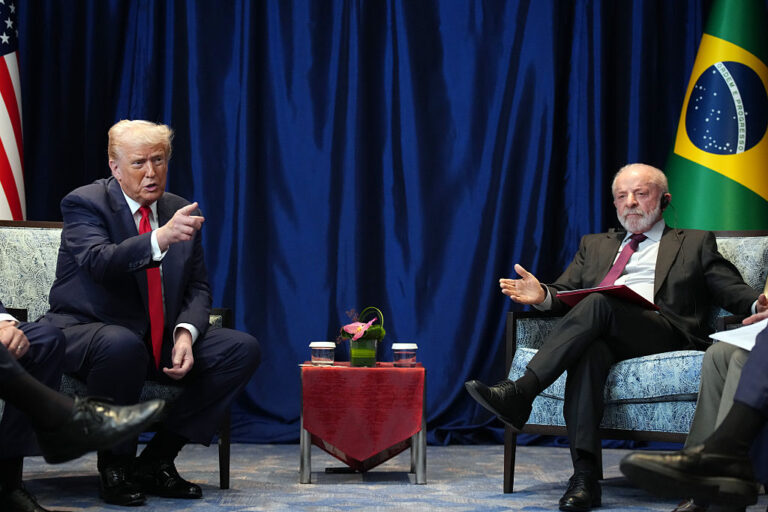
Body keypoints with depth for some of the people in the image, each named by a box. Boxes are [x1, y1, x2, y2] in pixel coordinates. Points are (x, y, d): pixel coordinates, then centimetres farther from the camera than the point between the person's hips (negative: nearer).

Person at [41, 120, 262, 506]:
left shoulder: (178, 210, 8)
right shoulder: (84, 203, -9)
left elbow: (198, 287, 10)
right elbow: (99, 261, -30)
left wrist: (185, 333, -12)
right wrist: (160, 238, -46)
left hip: (160, 341, 7)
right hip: (87, 333, -6)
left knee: (243, 349, -11)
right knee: (122, 344, -41)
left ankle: (156, 460, -7)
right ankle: (115, 466, -17)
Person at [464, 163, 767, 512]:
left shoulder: (695, 243, 25)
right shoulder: (595, 245, 35)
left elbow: (732, 290, 12)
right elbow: (566, 293, 23)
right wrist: (542, 295, -2)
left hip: (662, 332, -2)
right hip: (599, 333, 2)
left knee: (599, 304, -34)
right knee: (589, 351, -37)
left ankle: (520, 391, -43)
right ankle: (585, 476, -45)